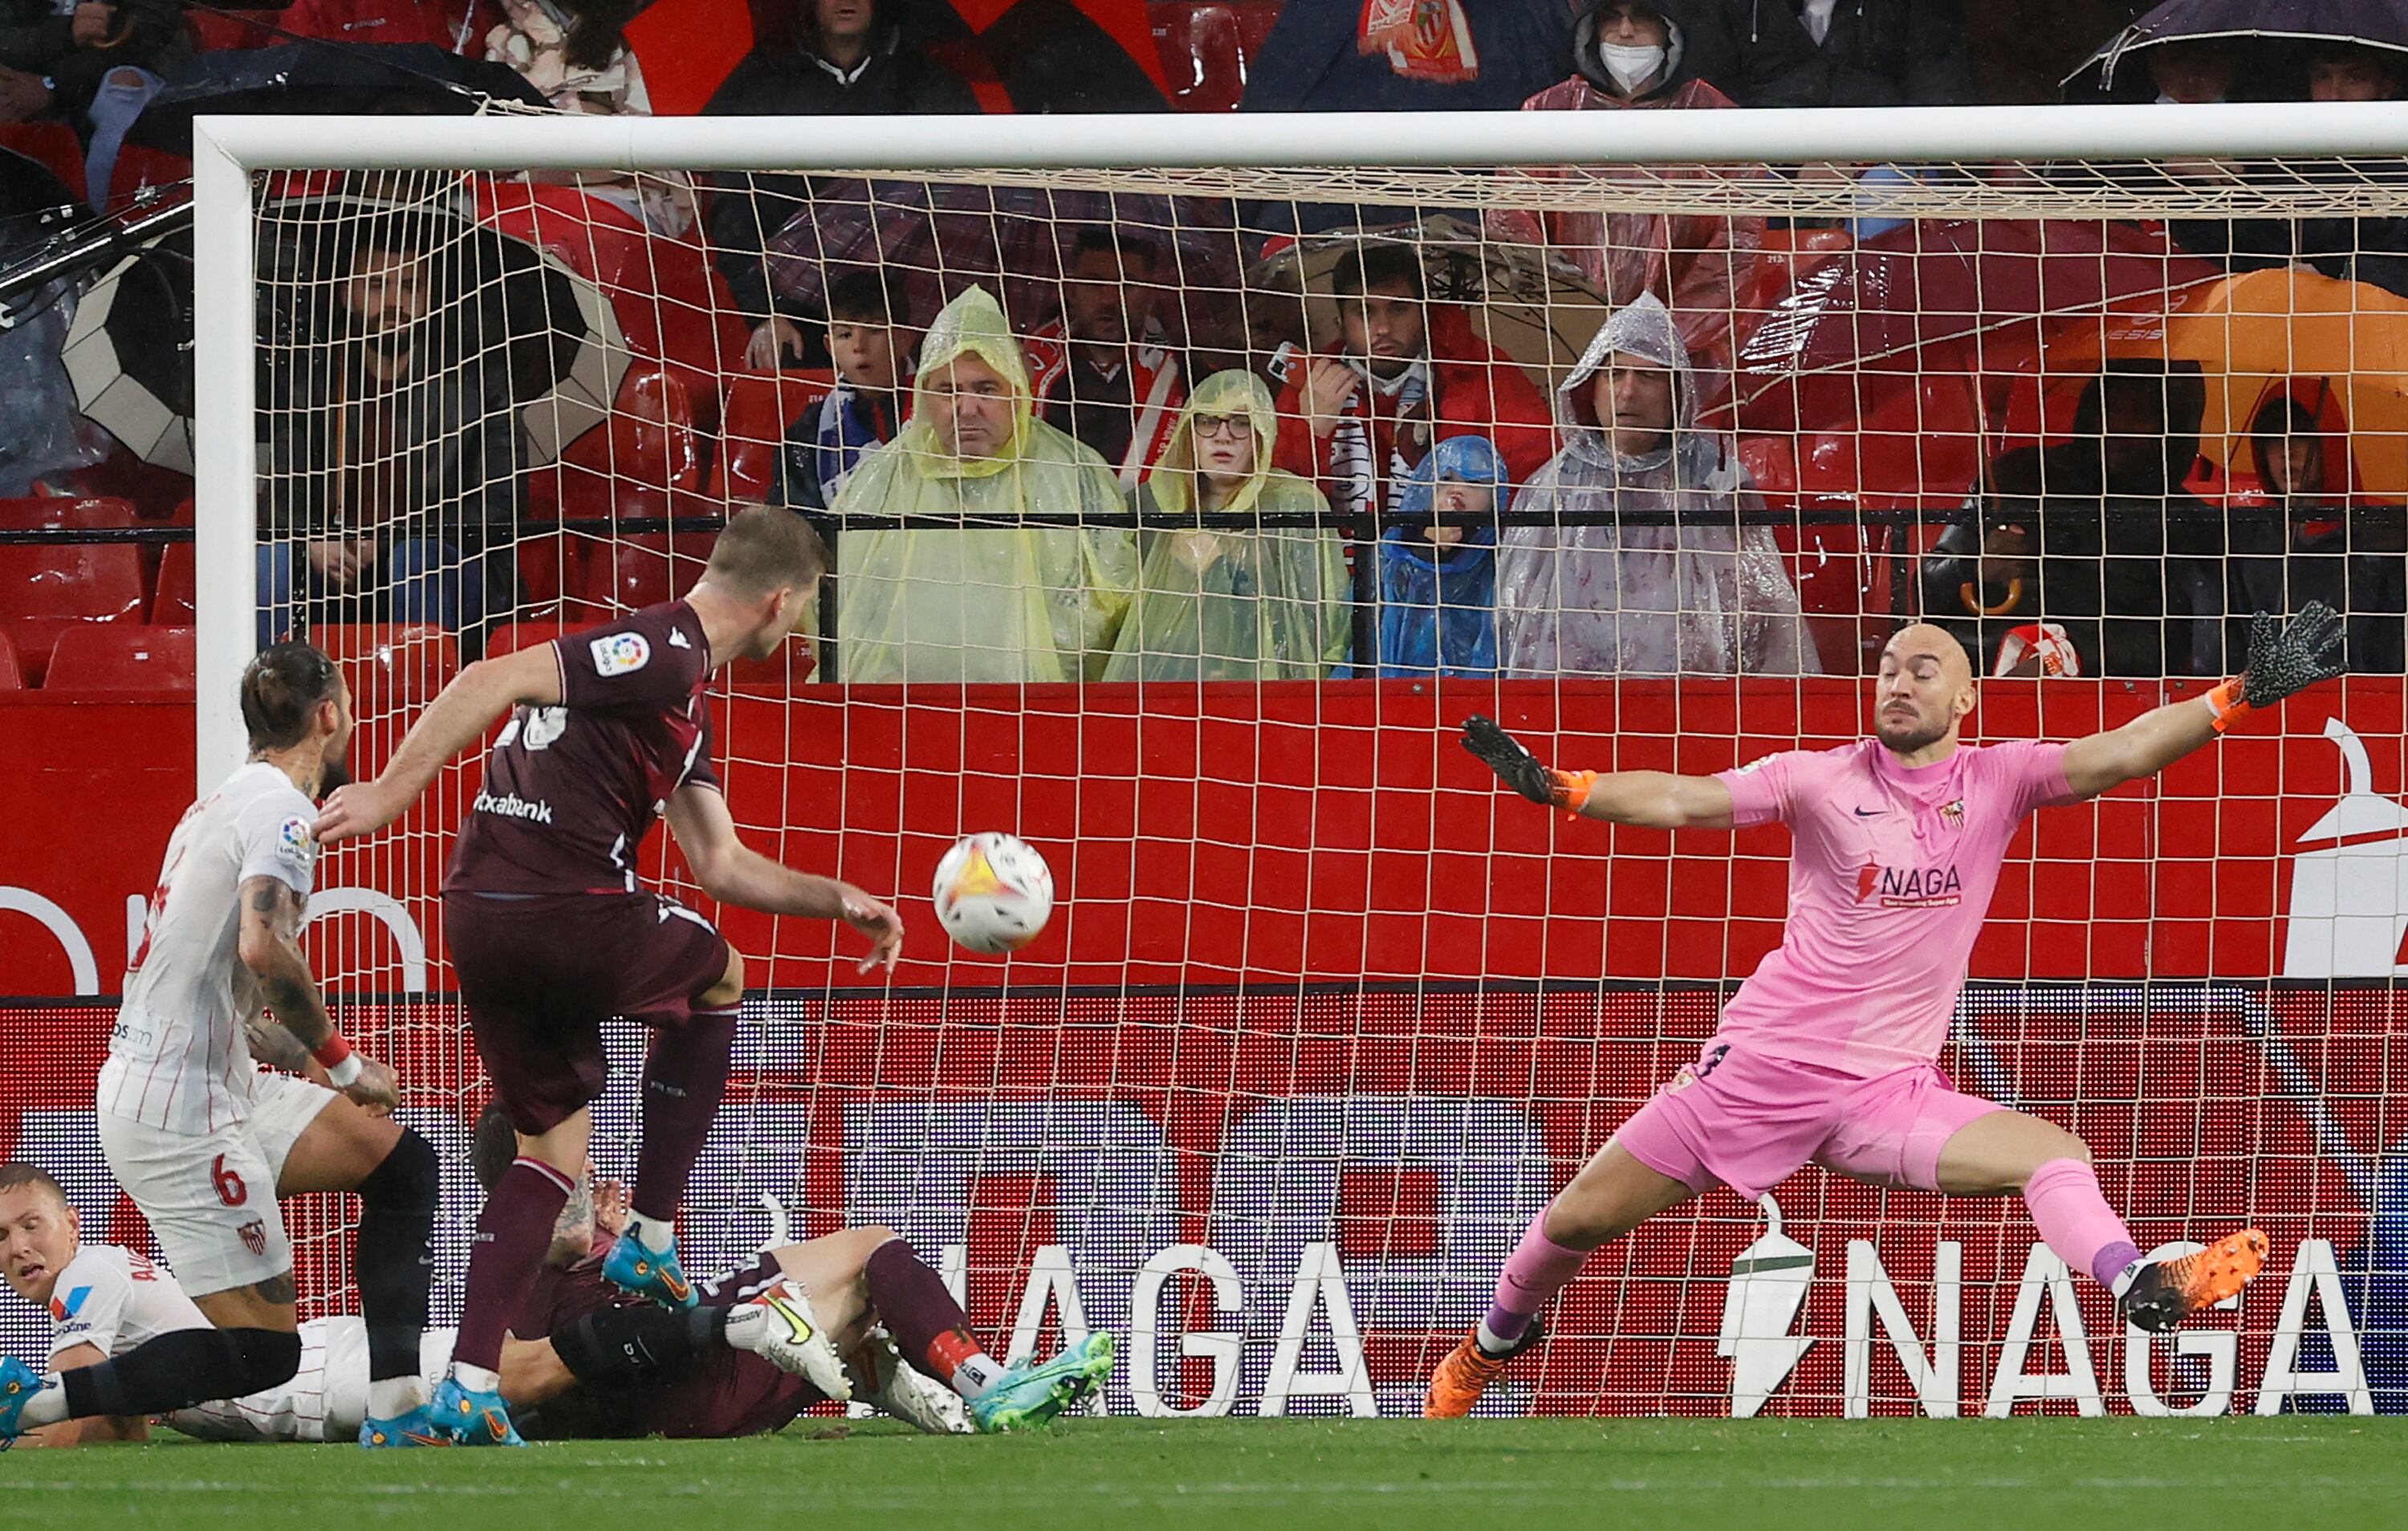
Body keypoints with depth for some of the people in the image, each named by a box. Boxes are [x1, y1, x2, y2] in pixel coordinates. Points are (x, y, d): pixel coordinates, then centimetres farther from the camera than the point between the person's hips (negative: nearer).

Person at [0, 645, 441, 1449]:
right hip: (177, 1110, -10)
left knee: (401, 1163, 12)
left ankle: (397, 1413, 8)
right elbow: (263, 948, -29)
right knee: (264, 1347, -8)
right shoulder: (281, 808, -13)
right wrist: (343, 1063, -16)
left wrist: (313, 1065, 13)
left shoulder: (229, 801, 18)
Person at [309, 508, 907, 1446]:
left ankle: (468, 1387, 4)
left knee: (553, 1148, 17)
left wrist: (840, 900, 26)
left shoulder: (681, 697, 24)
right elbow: (496, 681, -19)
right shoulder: (667, 653, -9)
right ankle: (650, 1243, 20)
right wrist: (391, 790, -23)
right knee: (719, 978, 21)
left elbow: (724, 867, 27)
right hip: (569, 917, -9)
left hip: (481, 913, 9)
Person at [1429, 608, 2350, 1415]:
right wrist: (1554, 788, -24)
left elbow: (2117, 756, -10)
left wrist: (2241, 697, -23)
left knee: (2052, 1155, -22)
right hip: (1762, 1069, -1)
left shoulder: (1997, 780, 2)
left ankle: (2144, 1292, -40)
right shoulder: (1822, 779, -2)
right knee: (1580, 1221, 2)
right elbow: (1685, 800, -9)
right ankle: (1496, 1341, 28)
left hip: (1893, 1090, 1)